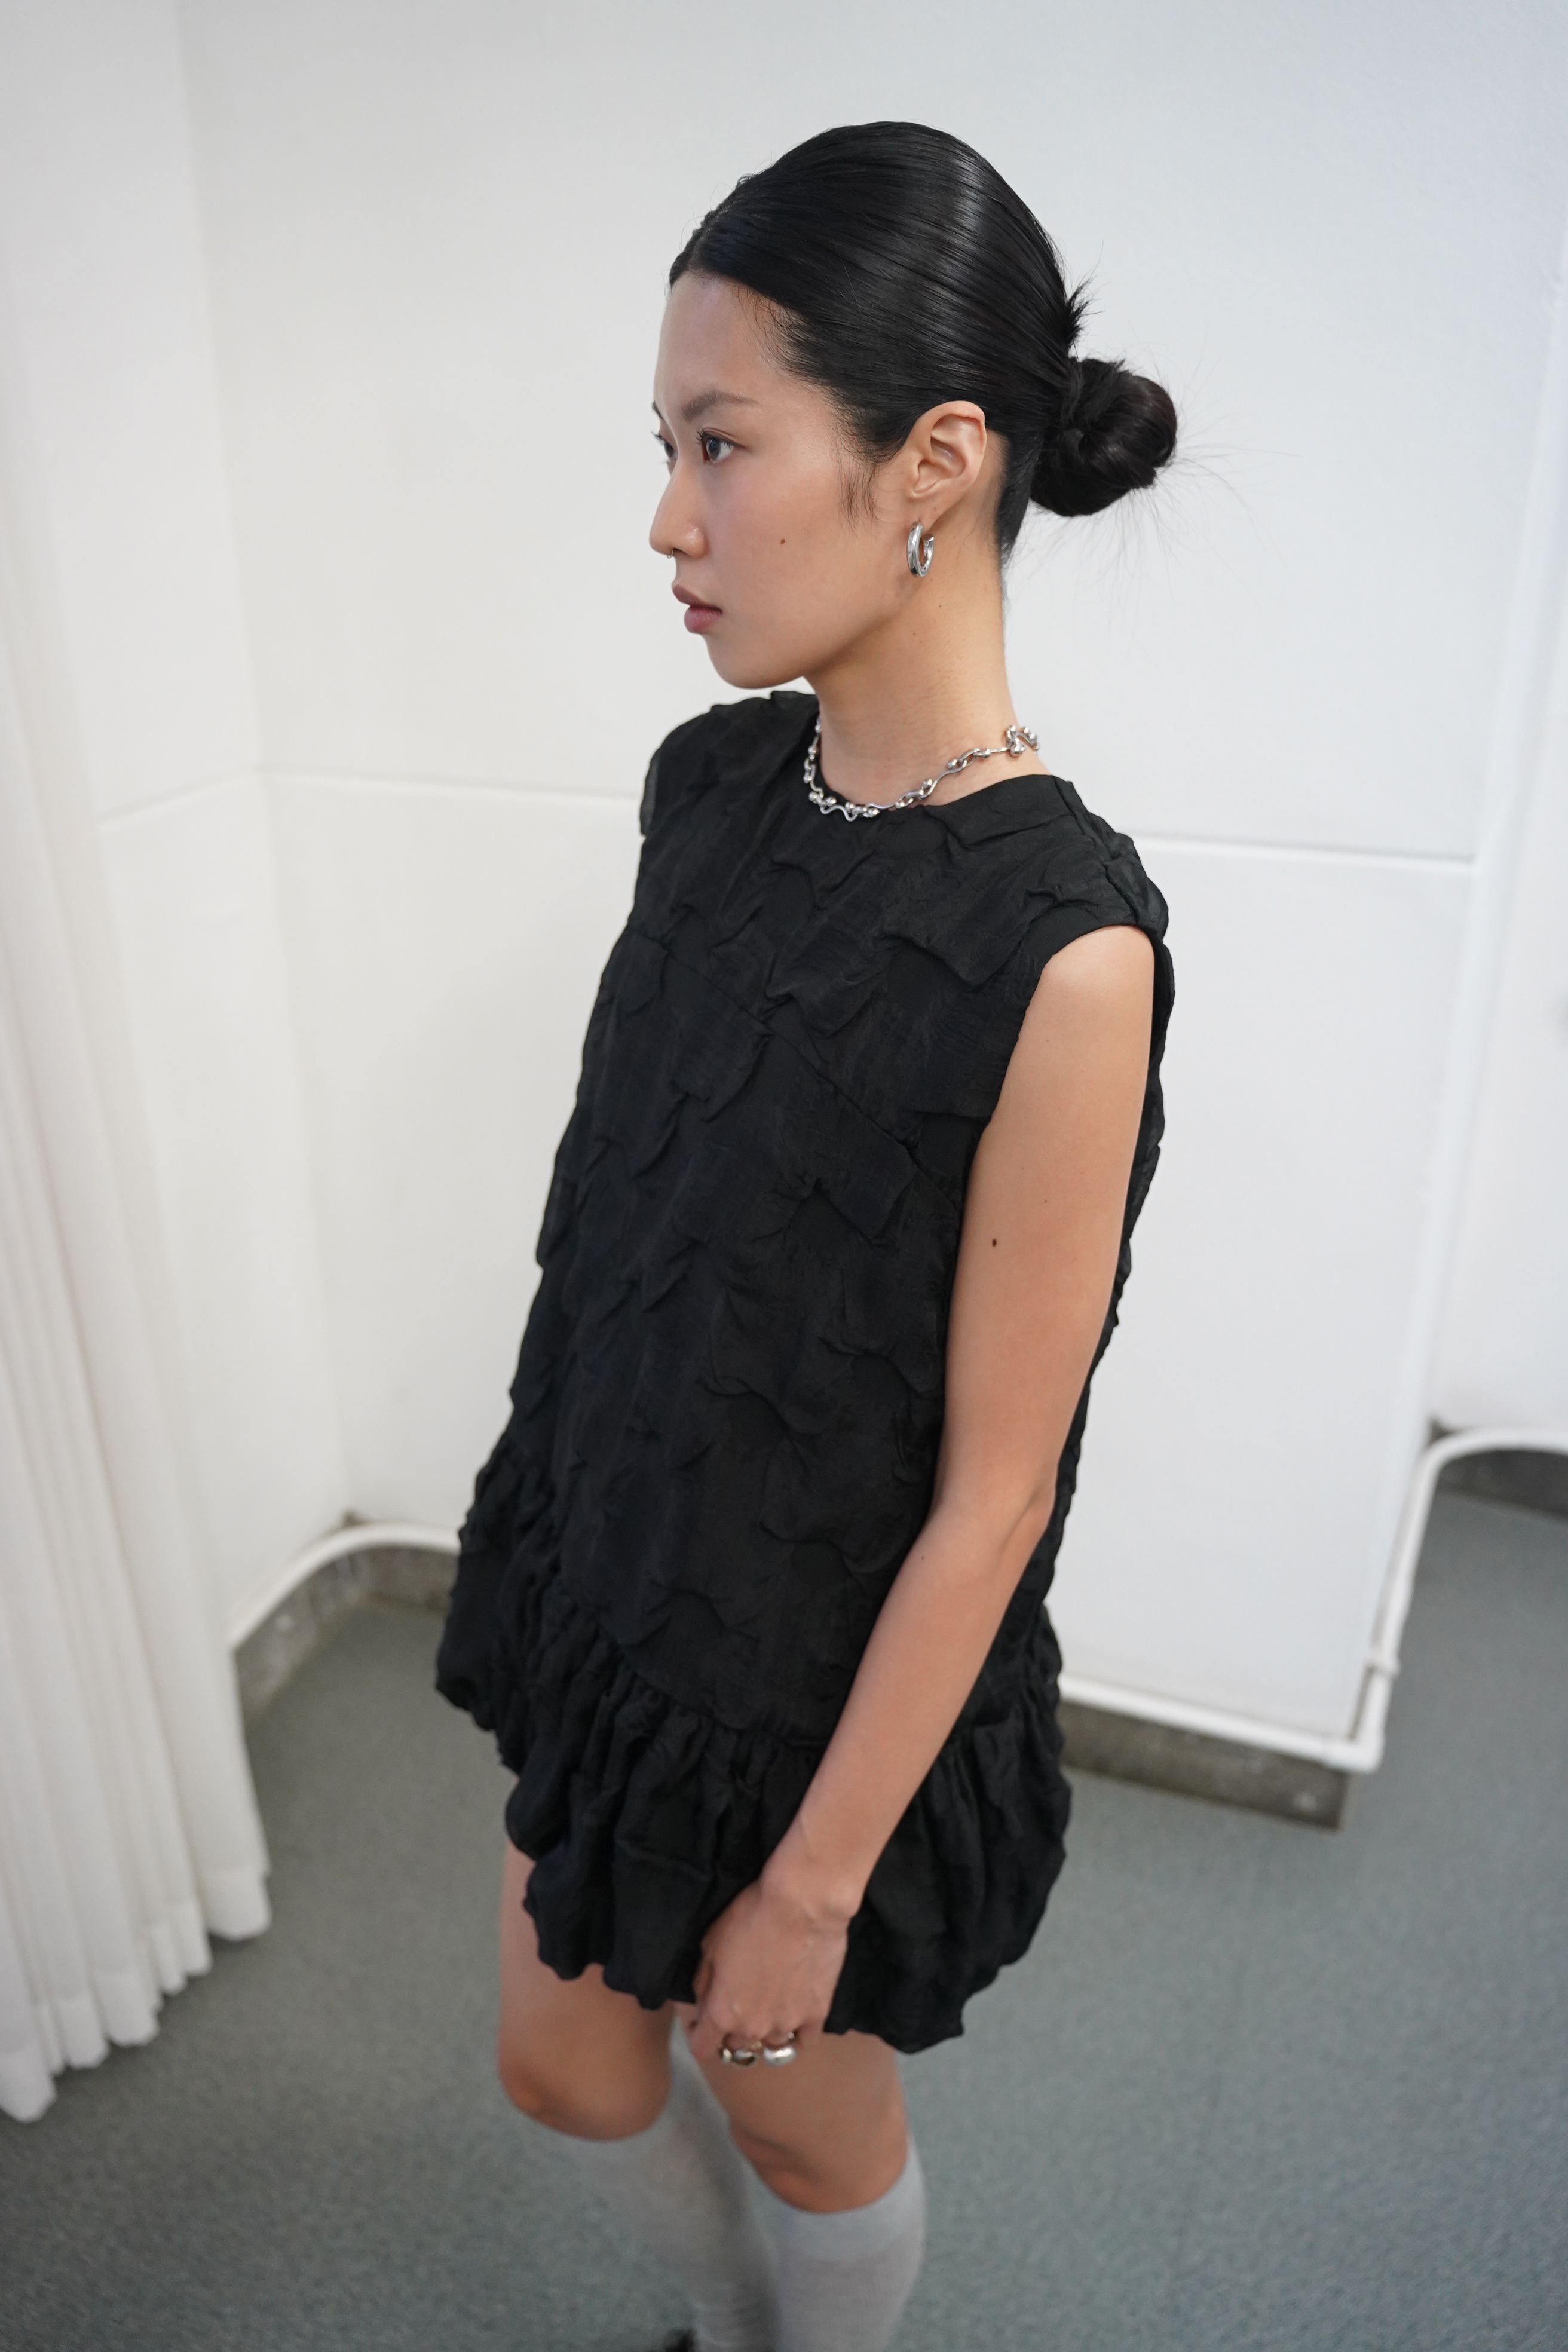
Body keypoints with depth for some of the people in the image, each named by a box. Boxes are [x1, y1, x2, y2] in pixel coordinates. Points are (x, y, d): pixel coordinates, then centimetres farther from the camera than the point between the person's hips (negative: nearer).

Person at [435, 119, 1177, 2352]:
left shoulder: (1058, 947, -28)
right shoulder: (711, 786, -6)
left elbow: (991, 1490, -21)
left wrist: (815, 1876, -12)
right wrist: (570, 1535, 13)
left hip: (845, 1671, -7)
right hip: (625, 1587, 7)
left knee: (794, 2104, 22)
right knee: (562, 2057, 27)